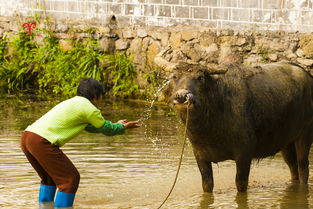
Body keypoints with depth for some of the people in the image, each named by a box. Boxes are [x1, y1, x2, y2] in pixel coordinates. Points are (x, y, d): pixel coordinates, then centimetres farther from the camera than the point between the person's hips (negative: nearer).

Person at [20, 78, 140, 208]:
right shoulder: (89, 108, 0)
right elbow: (106, 129, 12)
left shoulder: (72, 103, 29)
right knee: (70, 179, 1)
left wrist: (116, 126, 47)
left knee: (50, 177, 26)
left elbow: (90, 127, 41)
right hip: (42, 142, -9)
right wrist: (123, 128, 30)